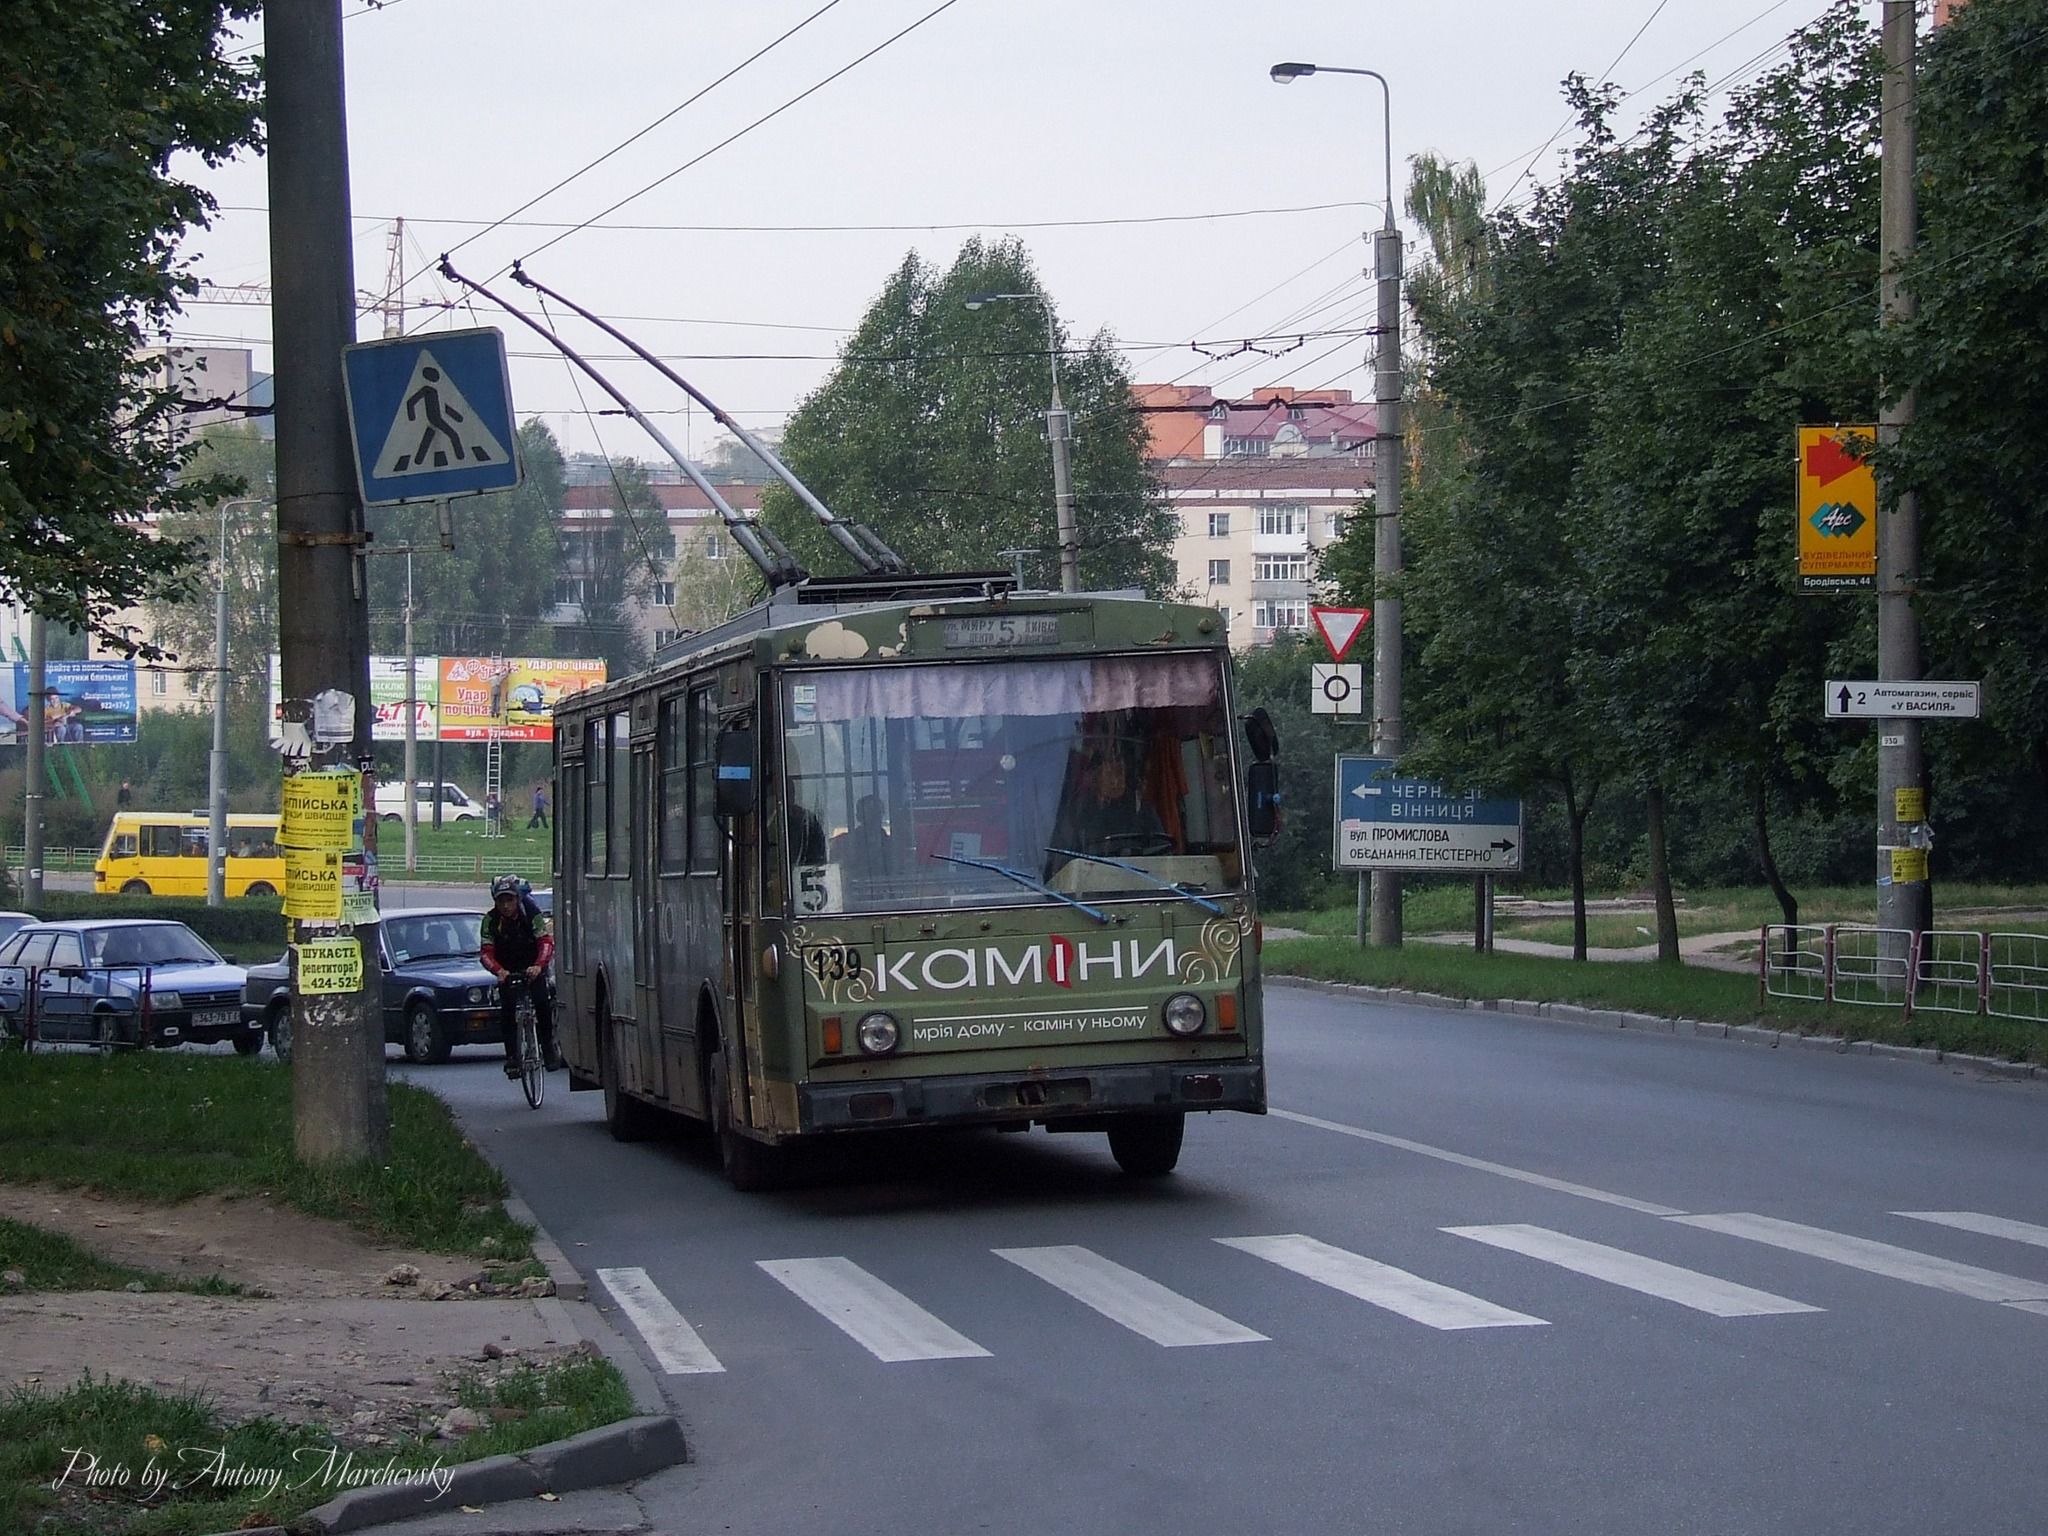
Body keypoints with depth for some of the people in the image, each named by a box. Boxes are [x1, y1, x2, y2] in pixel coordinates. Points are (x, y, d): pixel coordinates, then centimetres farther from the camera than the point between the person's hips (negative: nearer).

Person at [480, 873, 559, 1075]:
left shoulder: (531, 913, -21)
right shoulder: (490, 920, -16)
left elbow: (546, 942, -30)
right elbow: (486, 953, -22)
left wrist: (538, 966, -49)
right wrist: (498, 971, -43)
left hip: (533, 968, -1)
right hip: (506, 970, 1)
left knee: (542, 1004, -19)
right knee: (507, 1011, -12)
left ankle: (548, 1048, -5)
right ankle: (511, 1057, -6)